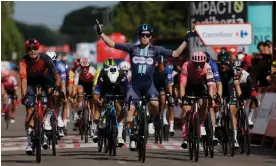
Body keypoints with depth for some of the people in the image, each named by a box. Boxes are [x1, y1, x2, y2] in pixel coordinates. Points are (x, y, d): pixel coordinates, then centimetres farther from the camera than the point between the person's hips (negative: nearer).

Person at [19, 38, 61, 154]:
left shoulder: (45, 59, -29)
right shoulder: (24, 62, -30)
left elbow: (57, 76, -32)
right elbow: (23, 80, -37)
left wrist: (56, 87, -51)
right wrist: (24, 96, -50)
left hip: (44, 80, 0)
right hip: (31, 82, 0)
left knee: (51, 93, -32)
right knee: (30, 110, -11)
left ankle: (47, 120, -10)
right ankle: (29, 142, -9)